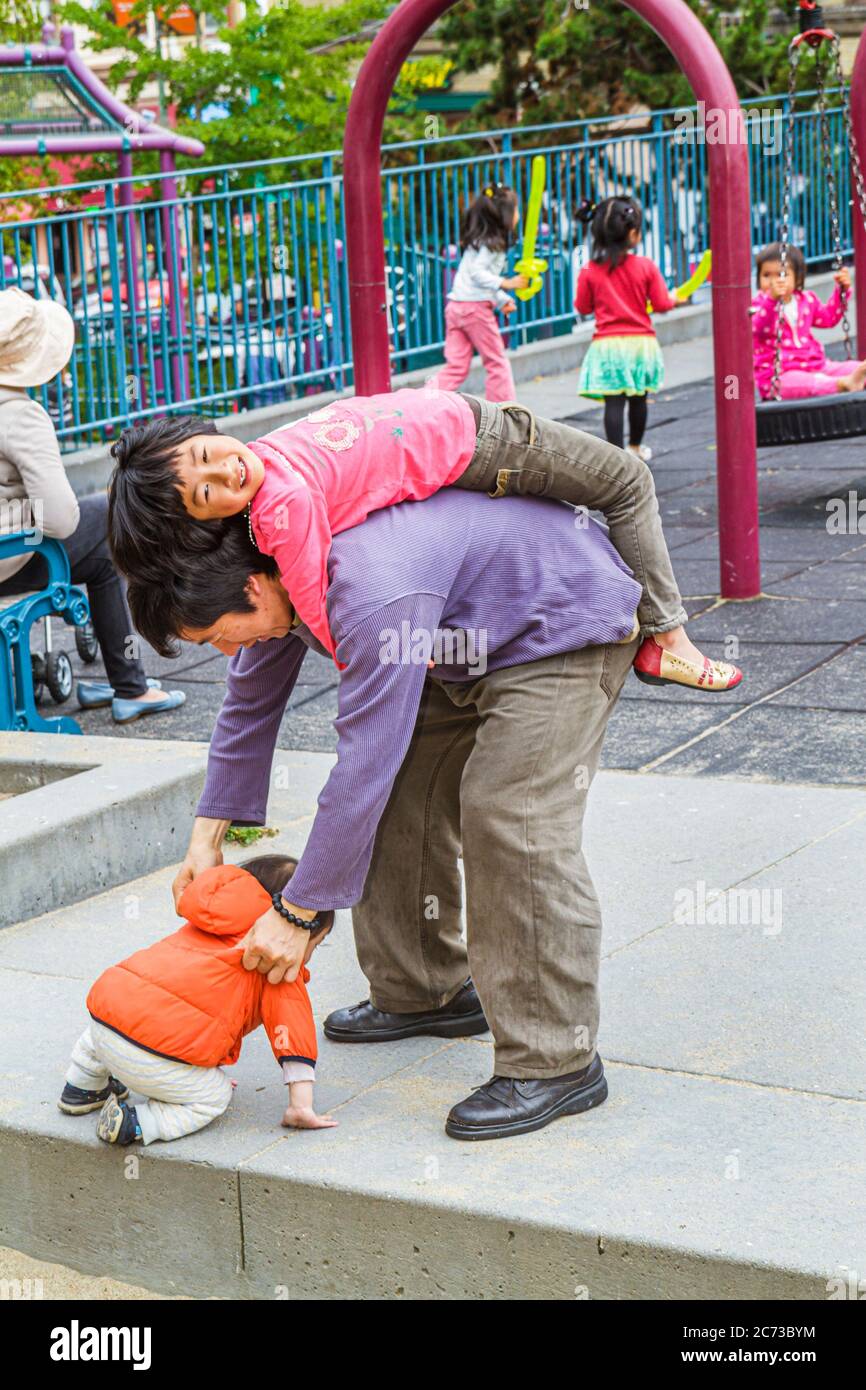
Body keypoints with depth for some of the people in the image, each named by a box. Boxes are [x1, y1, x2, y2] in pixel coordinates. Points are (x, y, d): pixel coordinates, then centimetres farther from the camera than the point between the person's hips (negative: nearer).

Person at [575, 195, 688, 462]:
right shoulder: (646, 266, -5)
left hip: (607, 344, -1)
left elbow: (583, 308, 4)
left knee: (614, 402, -3)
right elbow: (662, 304, -2)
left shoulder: (589, 272, -5)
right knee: (638, 399, 17)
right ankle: (636, 447, 34)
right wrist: (676, 300, 19)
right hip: (641, 341, 1)